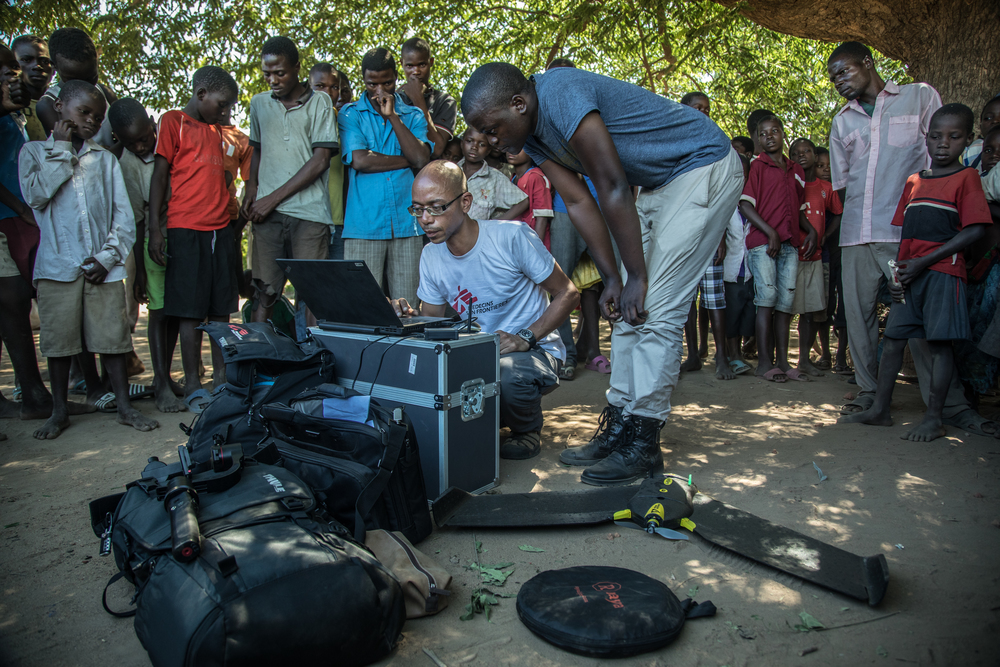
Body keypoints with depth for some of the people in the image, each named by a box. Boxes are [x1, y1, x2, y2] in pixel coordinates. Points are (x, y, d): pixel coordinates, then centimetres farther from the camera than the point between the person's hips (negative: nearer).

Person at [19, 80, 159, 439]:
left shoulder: (105, 159, 11)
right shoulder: (34, 151, 10)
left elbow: (123, 215, 6)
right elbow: (35, 195, -9)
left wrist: (107, 257, -5)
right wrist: (62, 150, -2)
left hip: (103, 266, 0)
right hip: (57, 266, 0)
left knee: (111, 337, 2)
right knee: (58, 340, 5)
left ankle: (124, 405, 11)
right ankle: (59, 411, 18)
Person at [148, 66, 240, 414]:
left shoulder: (216, 131, 21)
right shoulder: (173, 121, 3)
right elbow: (160, 173, -3)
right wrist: (154, 228, -9)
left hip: (221, 229, 6)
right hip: (186, 229, -6)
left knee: (221, 308, 6)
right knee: (191, 310, -4)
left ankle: (222, 378, 13)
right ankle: (193, 385, 2)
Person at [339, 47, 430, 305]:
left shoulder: (413, 116, 16)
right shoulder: (350, 114, 10)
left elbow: (421, 159, -2)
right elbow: (359, 160, -6)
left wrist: (392, 116, -1)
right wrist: (407, 160, 1)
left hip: (407, 225, 2)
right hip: (364, 225, -1)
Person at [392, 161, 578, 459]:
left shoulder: (511, 236, -17)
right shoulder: (430, 256, 1)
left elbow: (567, 294, -11)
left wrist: (526, 337, -24)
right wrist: (411, 319, -15)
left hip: (535, 350, -5)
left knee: (504, 375, -39)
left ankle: (528, 429, -2)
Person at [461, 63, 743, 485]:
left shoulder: (560, 96, -26)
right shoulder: (531, 136, 1)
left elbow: (613, 190, -26)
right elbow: (579, 203, 2)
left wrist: (636, 277, -20)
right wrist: (612, 279, -3)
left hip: (705, 167, -9)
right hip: (657, 185, 9)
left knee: (656, 310, -15)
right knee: (629, 309, 4)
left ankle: (644, 444, -8)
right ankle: (619, 428, 11)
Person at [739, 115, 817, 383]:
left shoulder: (796, 170, 20)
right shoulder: (757, 166, 3)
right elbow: (745, 204, -6)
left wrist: (811, 230, 8)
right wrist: (770, 232, -13)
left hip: (790, 244, 5)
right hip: (762, 242, -5)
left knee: (786, 301, 3)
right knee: (767, 297, -11)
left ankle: (782, 361, 8)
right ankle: (764, 362, -7)